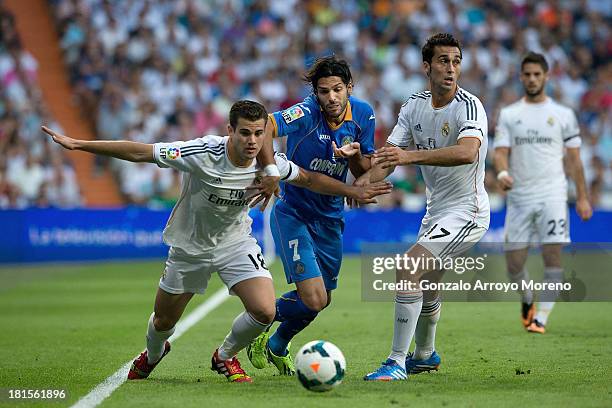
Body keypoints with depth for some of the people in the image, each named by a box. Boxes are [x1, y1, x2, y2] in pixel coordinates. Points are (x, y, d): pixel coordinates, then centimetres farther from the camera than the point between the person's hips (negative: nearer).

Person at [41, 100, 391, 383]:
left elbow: (308, 178, 2)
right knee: (164, 322, 13)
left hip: (237, 244, 2)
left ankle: (225, 356, 13)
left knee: (264, 311, -19)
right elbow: (139, 152, -26)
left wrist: (355, 192, 1)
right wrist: (77, 144, -27)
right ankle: (153, 355, 53)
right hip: (190, 246, -2)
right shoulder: (202, 153, -30)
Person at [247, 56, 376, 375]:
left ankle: (277, 347, 41)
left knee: (321, 300, 15)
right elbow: (263, 127, -40)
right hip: (292, 214, -6)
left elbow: (364, 173, 2)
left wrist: (355, 154, -19)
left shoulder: (363, 115, -5)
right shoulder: (306, 113, -22)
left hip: (331, 219, 6)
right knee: (313, 300, -16)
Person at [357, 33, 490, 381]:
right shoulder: (415, 106, 3)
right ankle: (425, 356, 48)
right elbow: (390, 155, 2)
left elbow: (467, 152, -39)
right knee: (425, 285, 23)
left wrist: (411, 156, -48)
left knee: (408, 270, -21)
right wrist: (366, 179, -20)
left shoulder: (470, 106, -20)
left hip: (467, 211, -8)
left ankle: (397, 363, -16)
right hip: (437, 209, 8)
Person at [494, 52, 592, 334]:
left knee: (553, 255, -15)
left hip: (552, 195, -1)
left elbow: (574, 159, 9)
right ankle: (527, 300, 31)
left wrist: (582, 198, 5)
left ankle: (541, 318, -11)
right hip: (519, 197, 1)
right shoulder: (508, 115, 8)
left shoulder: (563, 114, 6)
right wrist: (502, 173, -22)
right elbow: (501, 151, 0)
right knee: (514, 262, 1)